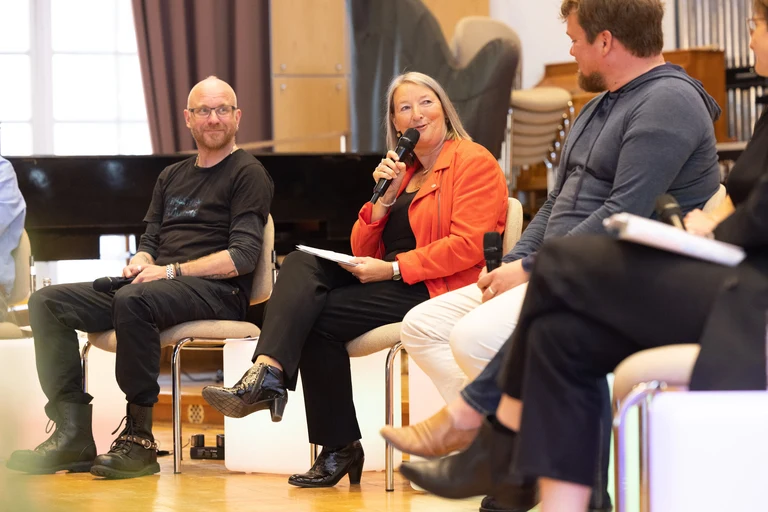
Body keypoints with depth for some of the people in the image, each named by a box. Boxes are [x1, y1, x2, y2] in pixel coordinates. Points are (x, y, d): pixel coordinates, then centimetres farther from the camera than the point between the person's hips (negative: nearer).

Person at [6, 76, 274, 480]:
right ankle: (73, 435, -19)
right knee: (47, 302, -10)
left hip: (217, 293, -8)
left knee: (133, 301, -39)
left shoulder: (247, 174, 1)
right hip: (156, 286, 8)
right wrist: (139, 264, -3)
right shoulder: (171, 177, 24)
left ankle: (139, 438, -31)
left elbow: (243, 257, -10)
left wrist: (171, 271, -18)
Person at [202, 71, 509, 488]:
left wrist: (393, 268, -18)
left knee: (319, 316, -22)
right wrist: (384, 196, 2)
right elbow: (363, 250, 18)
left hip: (435, 289, -8)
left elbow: (468, 246, -15)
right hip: (388, 281, 8)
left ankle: (340, 448, -17)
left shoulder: (474, 162, -1)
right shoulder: (402, 170, 23)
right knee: (301, 264, -17)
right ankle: (267, 372, -34)